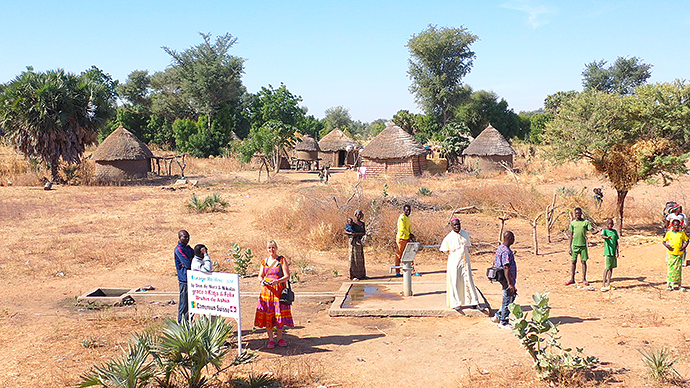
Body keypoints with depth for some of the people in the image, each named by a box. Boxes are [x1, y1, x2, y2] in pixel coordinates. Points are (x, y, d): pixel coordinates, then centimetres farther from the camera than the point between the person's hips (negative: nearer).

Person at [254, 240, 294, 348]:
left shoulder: (282, 260, -1)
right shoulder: (264, 261, 9)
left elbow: (287, 276, -6)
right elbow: (260, 275, 16)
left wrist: (277, 281, -22)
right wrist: (262, 281, -7)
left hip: (279, 290, -2)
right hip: (267, 290, 2)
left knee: (280, 314, -2)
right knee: (267, 315, -1)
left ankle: (280, 338, 12)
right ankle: (271, 340, 7)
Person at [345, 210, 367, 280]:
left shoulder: (362, 223, 13)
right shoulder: (352, 223, -3)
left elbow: (364, 233, 1)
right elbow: (345, 231, -9)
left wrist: (357, 234, -15)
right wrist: (351, 233, -26)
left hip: (359, 241, 6)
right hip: (353, 241, -6)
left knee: (360, 258, 9)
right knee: (354, 258, -5)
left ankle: (361, 274, 16)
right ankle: (353, 275, -1)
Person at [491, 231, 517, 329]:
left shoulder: (500, 248, 9)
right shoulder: (506, 252, -22)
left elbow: (495, 263, 18)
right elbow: (506, 268, -25)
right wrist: (510, 284, -25)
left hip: (503, 279, 10)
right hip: (507, 279, -10)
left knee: (512, 296, 20)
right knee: (507, 300, 1)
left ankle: (498, 316, 22)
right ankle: (503, 323, 11)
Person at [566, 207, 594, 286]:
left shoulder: (586, 222, 3)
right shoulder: (573, 223, 6)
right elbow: (571, 235, 8)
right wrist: (569, 247, 4)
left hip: (583, 244, -1)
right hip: (575, 244, 1)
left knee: (584, 262, 2)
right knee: (573, 262, 4)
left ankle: (584, 280, 9)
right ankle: (572, 279, 11)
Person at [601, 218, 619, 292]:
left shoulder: (615, 231, 12)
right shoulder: (604, 230, -4)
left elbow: (616, 242, 16)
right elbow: (602, 236, -27)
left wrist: (617, 252, 10)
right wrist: (607, 237, -49)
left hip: (614, 253, 6)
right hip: (607, 253, -6)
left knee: (611, 268, 9)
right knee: (606, 268, -9)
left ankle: (608, 284, 16)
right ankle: (604, 285, -7)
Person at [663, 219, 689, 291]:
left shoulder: (682, 233, 4)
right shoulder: (669, 233, 1)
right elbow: (664, 241, 8)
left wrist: (684, 247, -2)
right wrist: (667, 246, -11)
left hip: (679, 254, 1)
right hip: (671, 254, -1)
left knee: (678, 269, 4)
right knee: (670, 269, -3)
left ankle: (677, 284, 12)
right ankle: (669, 285, 1)